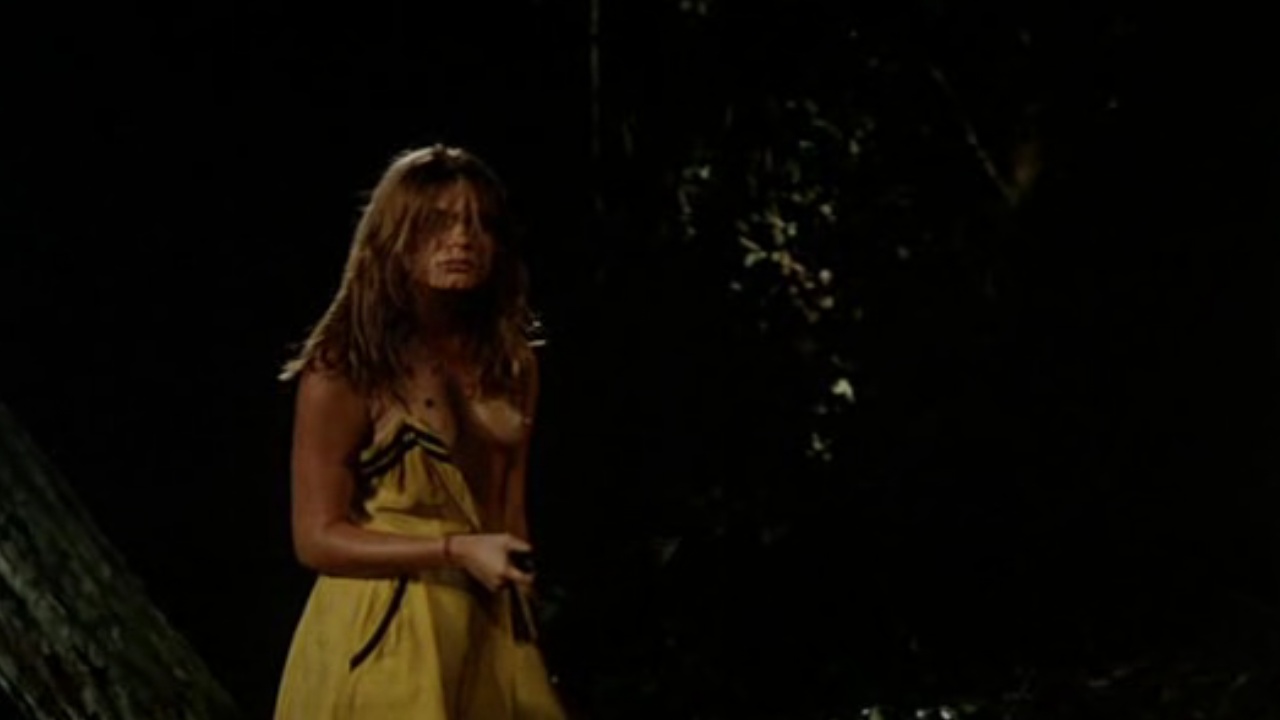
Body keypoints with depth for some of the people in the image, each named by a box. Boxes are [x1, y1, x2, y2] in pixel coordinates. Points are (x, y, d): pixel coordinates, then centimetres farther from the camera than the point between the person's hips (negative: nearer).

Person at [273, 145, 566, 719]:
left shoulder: (511, 368, 7)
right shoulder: (343, 371, -10)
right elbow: (318, 538, -12)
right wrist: (455, 551, -20)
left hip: (487, 634, 5)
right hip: (382, 638, -5)